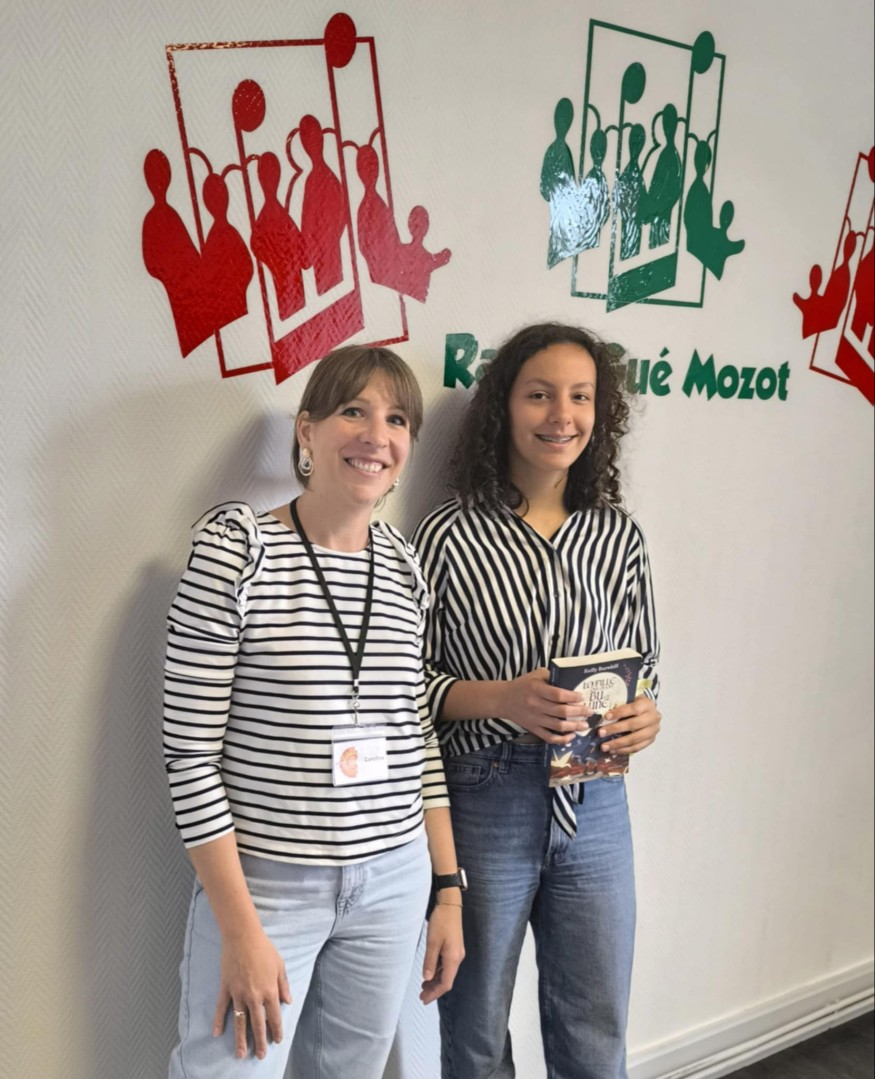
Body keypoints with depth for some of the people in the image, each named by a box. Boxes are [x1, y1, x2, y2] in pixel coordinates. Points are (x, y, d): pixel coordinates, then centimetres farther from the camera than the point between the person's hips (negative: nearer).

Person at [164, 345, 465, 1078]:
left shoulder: (405, 567, 3)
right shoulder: (238, 548, -12)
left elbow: (420, 735, 10)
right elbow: (189, 751, -12)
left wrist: (449, 888, 9)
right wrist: (241, 928, -13)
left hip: (393, 881, 5)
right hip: (264, 881, -4)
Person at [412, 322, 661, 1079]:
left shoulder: (619, 535, 2)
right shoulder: (449, 536, -10)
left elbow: (643, 661, 12)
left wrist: (646, 716, -9)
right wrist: (501, 698, -21)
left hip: (595, 805, 4)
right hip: (484, 803, -3)